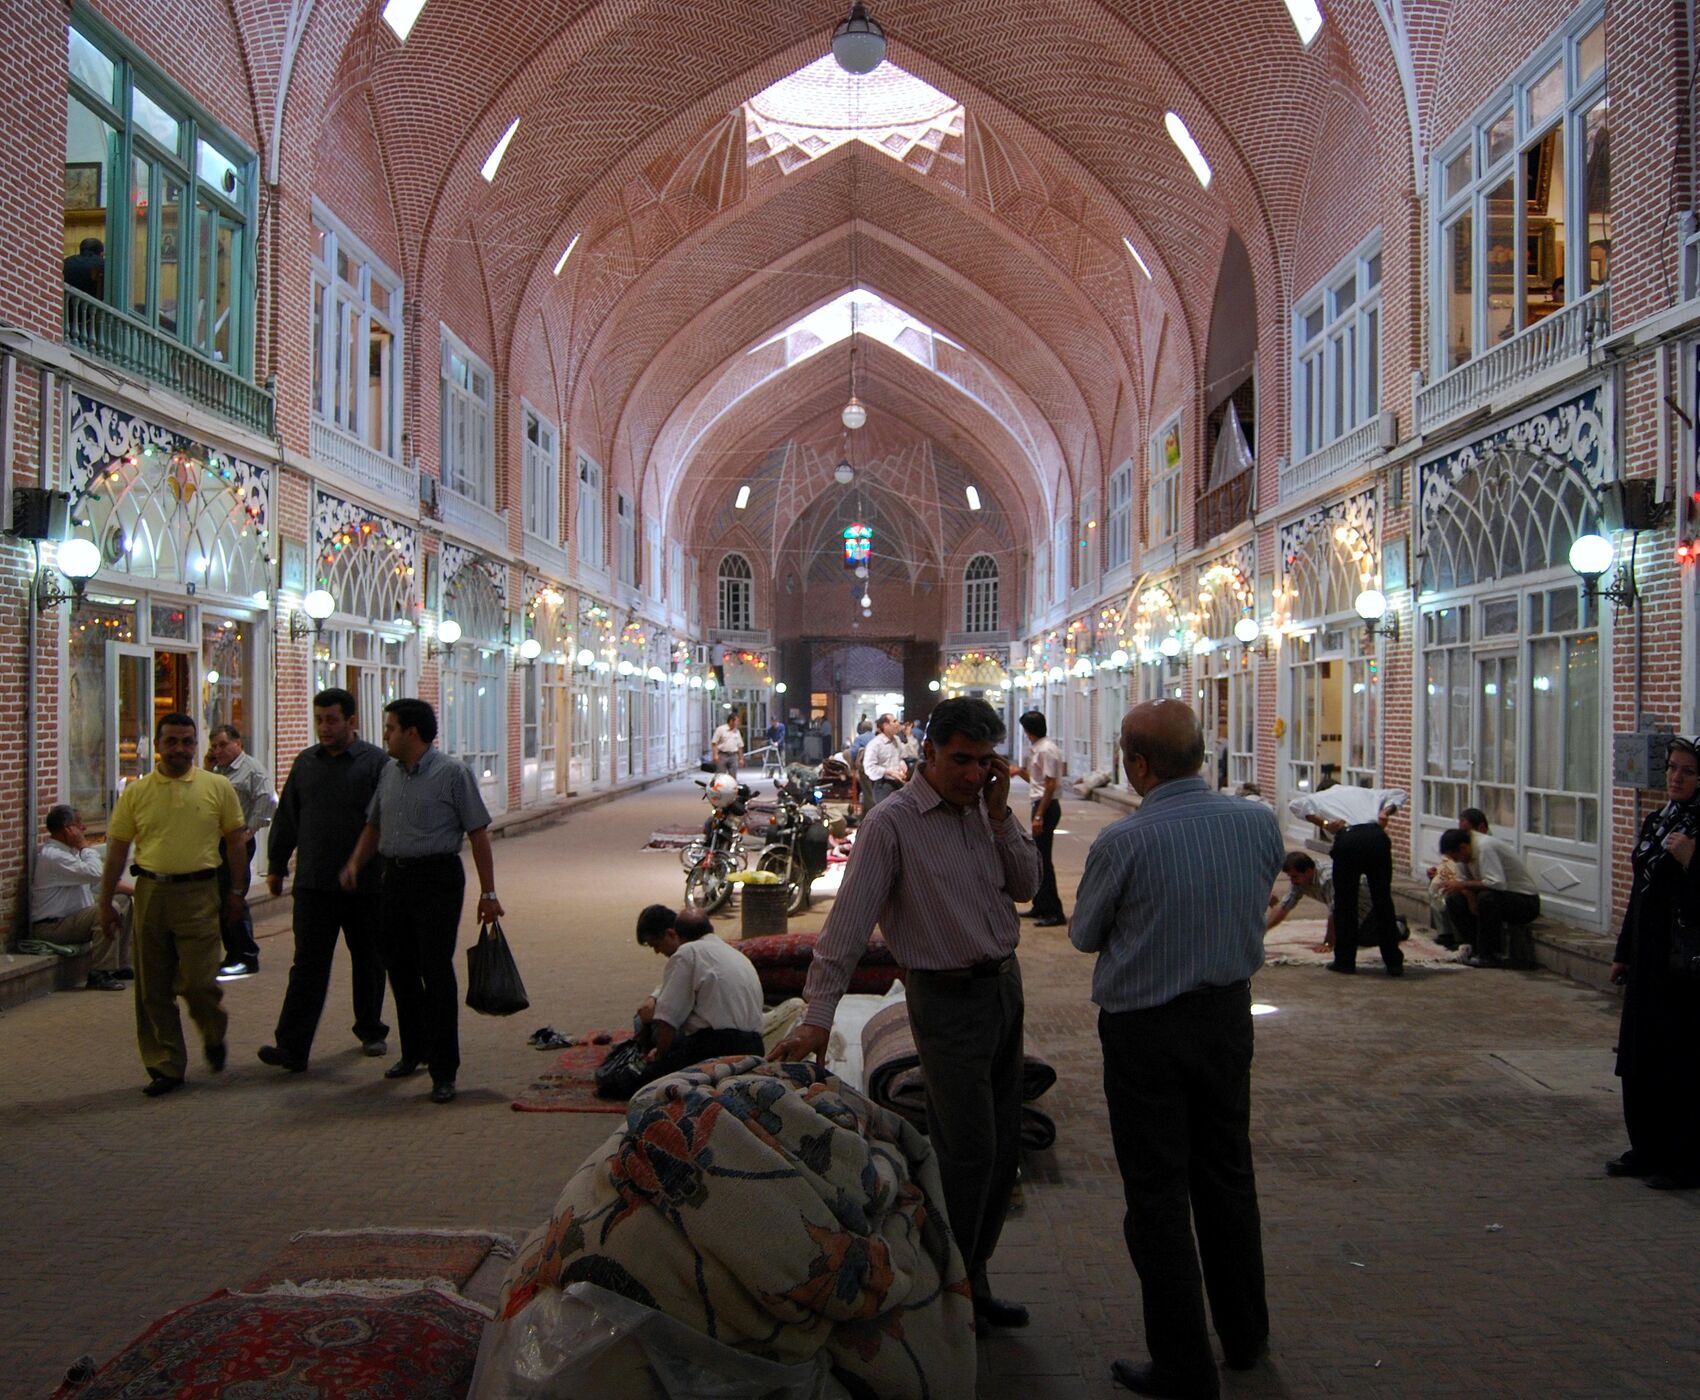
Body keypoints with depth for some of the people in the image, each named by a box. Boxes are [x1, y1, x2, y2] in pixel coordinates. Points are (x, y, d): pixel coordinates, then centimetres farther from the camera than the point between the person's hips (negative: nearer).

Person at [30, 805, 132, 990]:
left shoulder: (69, 850, 12)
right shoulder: (52, 855, -21)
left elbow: (97, 882, 18)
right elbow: (95, 874, -31)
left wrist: (128, 889, 6)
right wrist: (86, 846, -16)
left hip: (70, 917, 11)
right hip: (51, 927, -11)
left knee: (123, 900, 11)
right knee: (109, 909, -28)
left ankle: (120, 965, 11)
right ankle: (100, 974, -26)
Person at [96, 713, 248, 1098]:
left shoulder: (217, 787, 3)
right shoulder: (136, 792, 5)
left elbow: (235, 840, 7)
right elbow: (117, 849, 9)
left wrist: (237, 890, 4)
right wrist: (106, 903, 8)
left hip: (198, 895, -2)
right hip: (150, 893, 2)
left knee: (197, 982, -6)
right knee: (153, 990, 7)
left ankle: (214, 1037, 25)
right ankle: (165, 1066, 18)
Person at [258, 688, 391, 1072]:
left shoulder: (376, 762, -4)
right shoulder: (305, 763, 9)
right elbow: (287, 818, 16)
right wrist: (276, 865, 15)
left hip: (365, 885, -2)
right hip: (314, 883, 2)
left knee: (368, 962, 12)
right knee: (308, 966, -2)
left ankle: (370, 1031, 29)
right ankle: (292, 1047, -3)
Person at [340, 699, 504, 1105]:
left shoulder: (452, 773, -8)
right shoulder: (388, 773, 12)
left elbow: (478, 833, -9)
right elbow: (374, 825, 22)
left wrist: (488, 893, -11)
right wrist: (355, 864, 4)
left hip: (438, 878, -7)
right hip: (395, 878, 7)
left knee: (436, 972, -7)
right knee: (399, 968, 13)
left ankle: (444, 1071, 0)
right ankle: (413, 1052, 31)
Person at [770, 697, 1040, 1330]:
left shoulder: (985, 810, 6)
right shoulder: (891, 823, -15)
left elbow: (1026, 886, 6)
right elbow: (848, 921, -20)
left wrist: (1000, 813, -6)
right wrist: (817, 1017, -27)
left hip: (1004, 985, 7)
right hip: (949, 998, -7)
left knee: (1003, 1144, 14)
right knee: (968, 1152, -3)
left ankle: (971, 1279, 31)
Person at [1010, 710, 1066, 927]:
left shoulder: (1047, 750, -16)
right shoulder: (1038, 748, 14)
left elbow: (1050, 785, -20)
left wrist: (1039, 816, -22)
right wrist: (1019, 771, 23)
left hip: (1046, 806, -10)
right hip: (1041, 805, 10)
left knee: (1043, 859, -8)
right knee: (1038, 858, 15)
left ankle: (1055, 913, -5)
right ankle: (1040, 906, 24)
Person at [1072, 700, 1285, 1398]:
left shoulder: (1123, 842, -22)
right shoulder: (1259, 822, -8)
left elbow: (1083, 934, -6)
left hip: (1144, 1029, -5)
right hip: (1229, 1014, 5)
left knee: (1157, 1192, 7)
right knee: (1227, 1172, 21)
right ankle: (1245, 1335, 37)